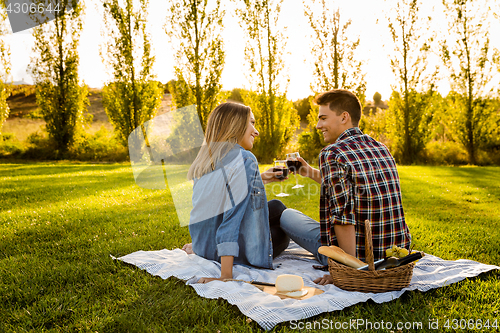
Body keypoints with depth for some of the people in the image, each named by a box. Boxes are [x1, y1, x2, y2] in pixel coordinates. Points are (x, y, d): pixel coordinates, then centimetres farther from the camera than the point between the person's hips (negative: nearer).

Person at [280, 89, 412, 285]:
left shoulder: (332, 154, -17)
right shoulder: (381, 148, 8)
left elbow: (343, 216, -25)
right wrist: (312, 173, 23)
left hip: (360, 255, -8)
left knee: (287, 215, 10)